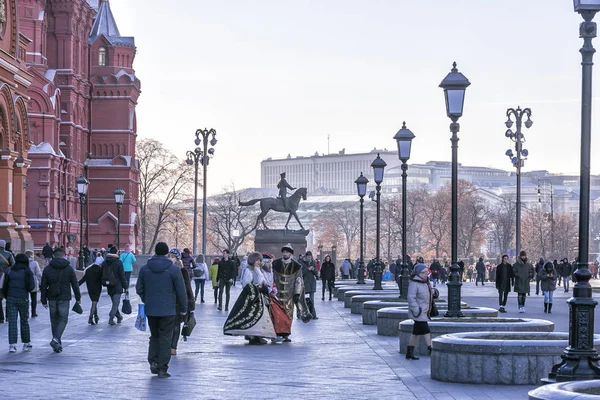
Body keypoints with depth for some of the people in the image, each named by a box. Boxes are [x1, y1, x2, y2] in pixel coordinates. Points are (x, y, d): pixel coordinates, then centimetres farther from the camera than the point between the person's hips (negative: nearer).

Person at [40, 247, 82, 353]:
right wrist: (78, 297, 12)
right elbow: (75, 284, 1)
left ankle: (58, 344, 14)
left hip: (52, 299, 2)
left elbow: (43, 286, 4)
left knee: (54, 320, 12)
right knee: (63, 320, 2)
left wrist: (44, 300, 10)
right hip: (64, 298, -2)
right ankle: (56, 339, -18)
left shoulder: (47, 269, 3)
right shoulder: (69, 268, -1)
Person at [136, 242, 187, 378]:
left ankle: (153, 361, 1)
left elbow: (139, 289, 10)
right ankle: (162, 368, 3)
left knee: (154, 336, 18)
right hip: (168, 310, -3)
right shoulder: (173, 269, -8)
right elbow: (181, 291, -5)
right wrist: (183, 307, 7)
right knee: (165, 338, 4)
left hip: (150, 310, 3)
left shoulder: (144, 269, 3)